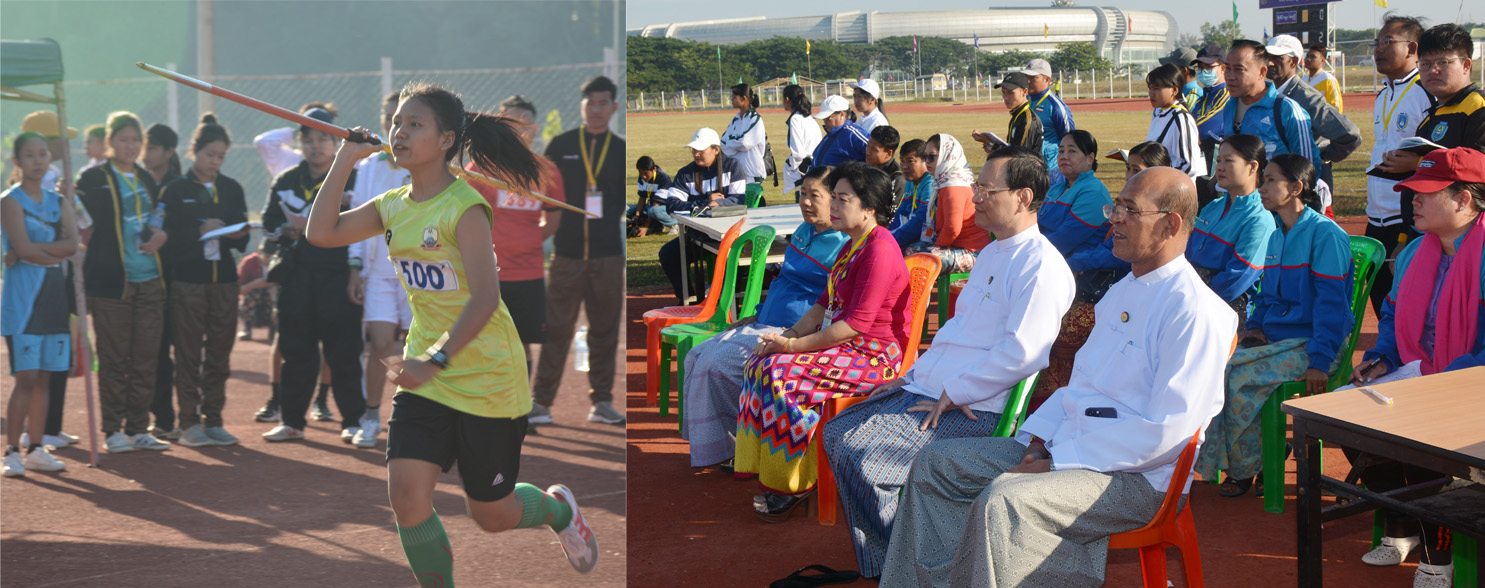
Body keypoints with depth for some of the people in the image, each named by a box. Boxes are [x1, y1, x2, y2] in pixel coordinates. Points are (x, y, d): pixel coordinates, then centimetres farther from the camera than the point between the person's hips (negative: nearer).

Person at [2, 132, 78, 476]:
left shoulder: (59, 202, 12)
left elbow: (72, 244, -4)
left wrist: (35, 250, -14)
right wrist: (56, 252, -6)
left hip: (53, 299, 5)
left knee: (44, 378, 8)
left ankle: (36, 449, 14)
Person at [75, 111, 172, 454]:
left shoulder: (147, 179, 17)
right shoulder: (93, 178, 0)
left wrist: (160, 236, 3)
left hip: (149, 282, 5)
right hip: (112, 282, -5)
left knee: (146, 359, 5)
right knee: (114, 360, -1)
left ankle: (138, 428, 13)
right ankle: (113, 430, 7)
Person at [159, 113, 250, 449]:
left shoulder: (232, 189, 13)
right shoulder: (175, 190, 2)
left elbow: (243, 237, 13)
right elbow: (167, 236, -5)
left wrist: (235, 234, -9)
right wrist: (200, 231, -16)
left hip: (224, 279, 4)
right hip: (187, 280, -4)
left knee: (219, 355, 4)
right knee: (188, 355, -2)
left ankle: (214, 421, 10)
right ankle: (190, 423, 2)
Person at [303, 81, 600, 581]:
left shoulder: (464, 207, -18)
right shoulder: (393, 206, 4)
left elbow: (485, 298, -25)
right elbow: (320, 233, 1)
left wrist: (435, 360, -33)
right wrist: (345, 161, -3)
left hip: (487, 380, -6)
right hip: (426, 377, 6)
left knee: (492, 516, 7)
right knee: (406, 494, -10)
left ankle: (559, 509, 40)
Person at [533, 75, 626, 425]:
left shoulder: (622, 151, 10)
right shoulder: (560, 146, 7)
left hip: (608, 255, 1)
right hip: (567, 251, -1)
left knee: (605, 330, 4)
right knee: (556, 330, -3)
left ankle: (601, 401, 12)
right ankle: (541, 402, 2)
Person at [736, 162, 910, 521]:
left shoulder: (879, 250, -18)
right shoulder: (853, 245, 15)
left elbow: (855, 323, -23)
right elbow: (825, 303, 19)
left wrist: (794, 346, -19)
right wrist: (788, 336, 3)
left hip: (874, 356, -10)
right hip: (843, 343, 10)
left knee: (782, 375, -24)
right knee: (763, 363, -6)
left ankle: (796, 486, -11)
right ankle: (775, 475, -3)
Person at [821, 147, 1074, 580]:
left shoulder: (1041, 265, -14)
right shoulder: (992, 254, 20)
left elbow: (1022, 353, -22)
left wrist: (953, 395, -18)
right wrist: (915, 374, 15)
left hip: (973, 410, -10)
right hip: (927, 389, 10)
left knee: (865, 459, -23)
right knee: (837, 434, 4)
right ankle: (880, 566, 8)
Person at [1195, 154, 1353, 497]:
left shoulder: (1325, 234, -10)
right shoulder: (1276, 235, 15)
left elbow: (1331, 302, -15)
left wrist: (1320, 362, -21)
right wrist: (1255, 326, 4)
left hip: (1309, 343, -7)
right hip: (1275, 338, 7)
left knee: (1237, 372, -27)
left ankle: (1244, 468, -12)